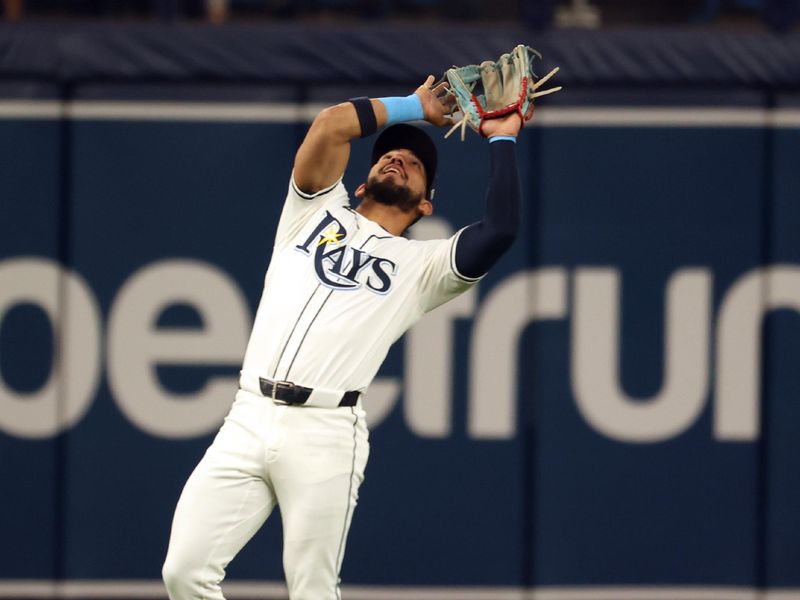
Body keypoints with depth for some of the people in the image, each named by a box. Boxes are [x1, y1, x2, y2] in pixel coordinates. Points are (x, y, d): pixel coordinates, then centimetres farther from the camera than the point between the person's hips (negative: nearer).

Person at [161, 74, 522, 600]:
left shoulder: (421, 265, 15)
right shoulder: (318, 212, 22)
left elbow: (500, 232, -3)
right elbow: (332, 124, 8)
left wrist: (503, 140, 9)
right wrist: (412, 108, 19)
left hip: (325, 434, -2)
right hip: (249, 419, 2)